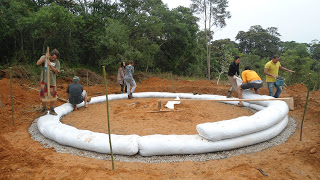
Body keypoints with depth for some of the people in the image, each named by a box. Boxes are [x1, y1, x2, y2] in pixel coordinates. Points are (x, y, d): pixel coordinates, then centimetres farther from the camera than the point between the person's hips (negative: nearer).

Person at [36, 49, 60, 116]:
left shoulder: (57, 62, -3)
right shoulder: (43, 58, 0)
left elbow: (56, 72, -11)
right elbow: (38, 63, -17)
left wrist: (50, 66, -24)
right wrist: (45, 57, -25)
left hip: (52, 81, 0)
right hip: (44, 80, 0)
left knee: (53, 96, 4)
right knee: (43, 95, 3)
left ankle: (52, 110, 17)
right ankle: (44, 109, 17)